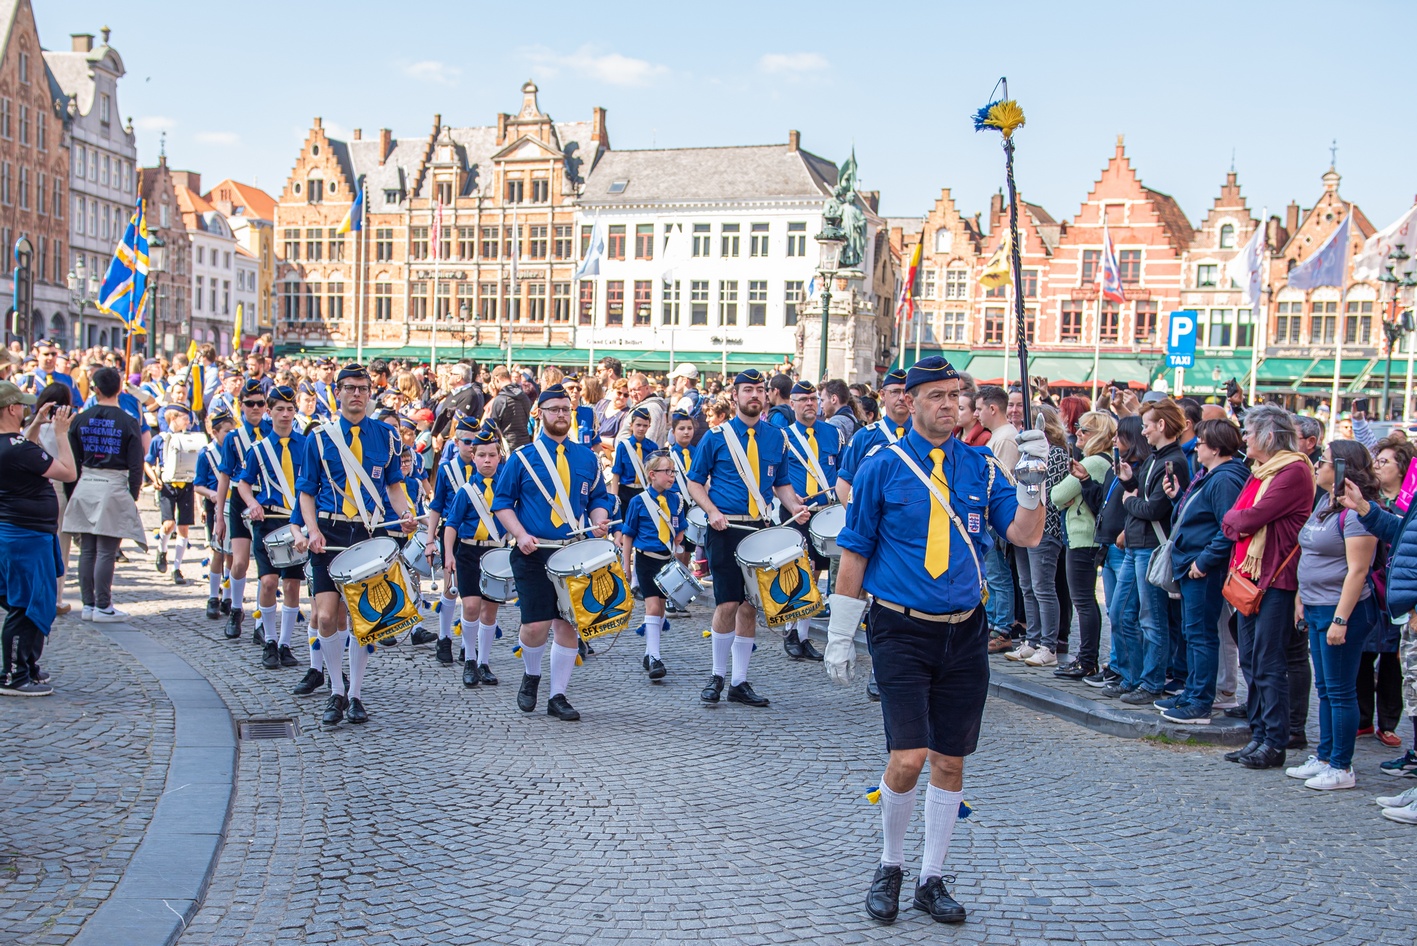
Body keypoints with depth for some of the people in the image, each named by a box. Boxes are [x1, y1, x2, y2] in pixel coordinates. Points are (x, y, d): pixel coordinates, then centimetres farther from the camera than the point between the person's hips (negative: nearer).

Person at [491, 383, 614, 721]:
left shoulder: (587, 458, 10)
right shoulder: (523, 458, 2)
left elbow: (598, 498, 16)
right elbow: (502, 503, 3)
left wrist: (599, 522, -6)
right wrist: (520, 535, -11)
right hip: (534, 554, -3)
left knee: (567, 625, 2)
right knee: (536, 625, -10)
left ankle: (558, 697, 13)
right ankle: (531, 676, 20)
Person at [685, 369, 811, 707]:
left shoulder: (777, 438, 10)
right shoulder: (716, 436, 0)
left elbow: (782, 483, 17)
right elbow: (695, 482, 3)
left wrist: (795, 507, -3)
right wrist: (712, 511, -13)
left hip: (761, 529, 4)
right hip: (726, 529, -3)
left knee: (750, 605, 6)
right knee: (728, 603, -8)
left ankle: (739, 683, 15)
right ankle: (717, 676, 11)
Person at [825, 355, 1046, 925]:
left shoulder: (981, 468, 6)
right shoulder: (884, 468, -3)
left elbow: (1026, 536, -2)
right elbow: (853, 554, 0)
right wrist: (840, 637, 0)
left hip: (965, 633, 4)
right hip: (902, 632, -3)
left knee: (950, 761, 8)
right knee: (908, 757, -11)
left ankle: (932, 880, 25)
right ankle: (889, 866, 15)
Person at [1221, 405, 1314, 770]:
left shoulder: (1294, 470, -12)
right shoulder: (1259, 472, 18)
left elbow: (1252, 517, -18)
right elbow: (1233, 522, 13)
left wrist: (1233, 518, 1)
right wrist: (1236, 521, -8)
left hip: (1276, 577, -9)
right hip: (1249, 575, 9)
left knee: (1268, 664, -6)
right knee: (1250, 661, 11)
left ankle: (1275, 743, -1)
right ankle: (1259, 736, 18)